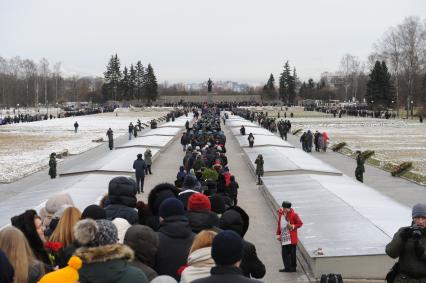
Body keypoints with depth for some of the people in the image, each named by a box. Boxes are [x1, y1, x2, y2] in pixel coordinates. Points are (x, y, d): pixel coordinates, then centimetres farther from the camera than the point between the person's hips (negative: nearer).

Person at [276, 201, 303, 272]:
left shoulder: (294, 215, -10)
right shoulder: (281, 214, 6)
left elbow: (300, 223, -3)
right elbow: (279, 224, 16)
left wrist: (293, 226, -18)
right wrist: (278, 234, 14)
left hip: (291, 238, -5)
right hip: (283, 238, 6)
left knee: (292, 253, -1)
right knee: (284, 253, 6)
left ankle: (293, 267, 9)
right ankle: (287, 267, 16)